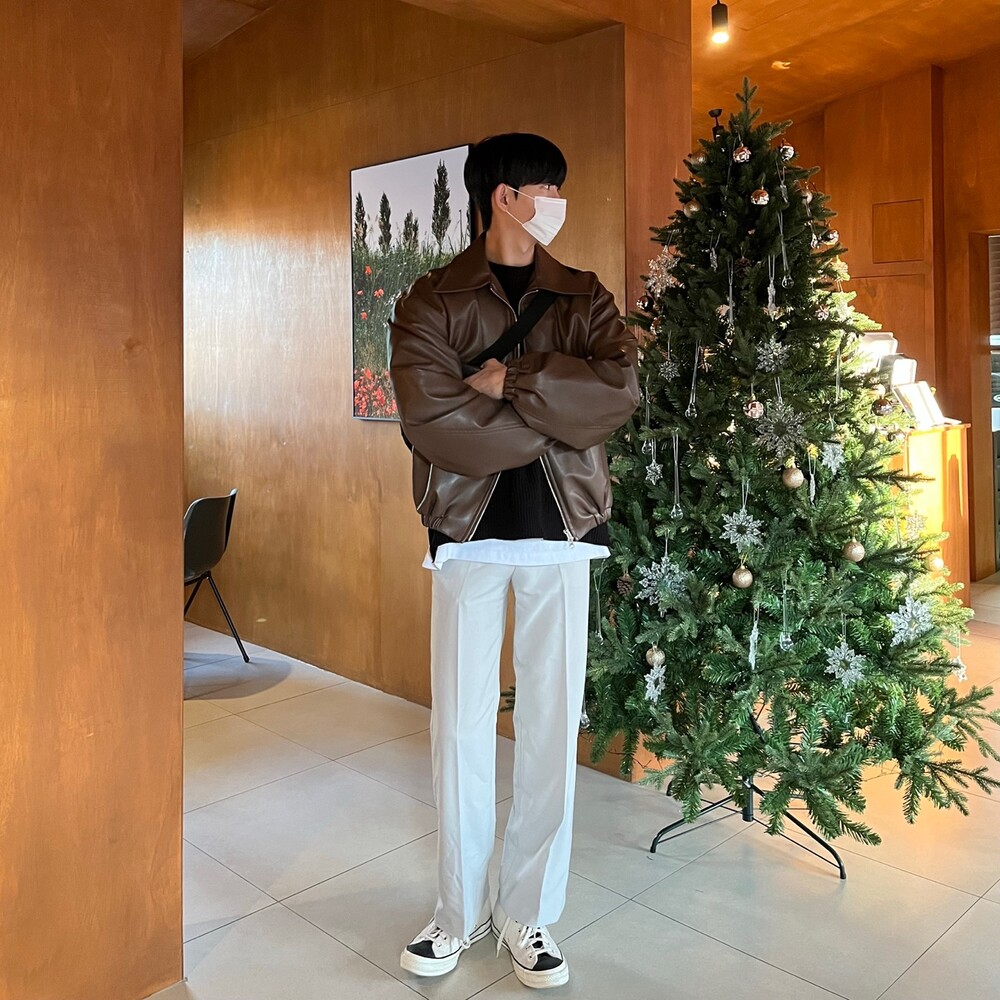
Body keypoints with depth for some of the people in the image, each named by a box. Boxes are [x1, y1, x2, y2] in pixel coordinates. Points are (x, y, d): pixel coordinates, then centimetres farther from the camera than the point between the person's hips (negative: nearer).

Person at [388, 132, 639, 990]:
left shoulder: (585, 298, 9)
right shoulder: (431, 302, 1)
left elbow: (621, 390, -9)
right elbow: (430, 419, -15)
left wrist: (509, 383, -14)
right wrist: (553, 420, -11)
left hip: (561, 532, 2)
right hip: (469, 530, -2)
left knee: (552, 725, 6)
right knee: (461, 725, 5)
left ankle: (527, 915, 24)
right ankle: (459, 914, 24)